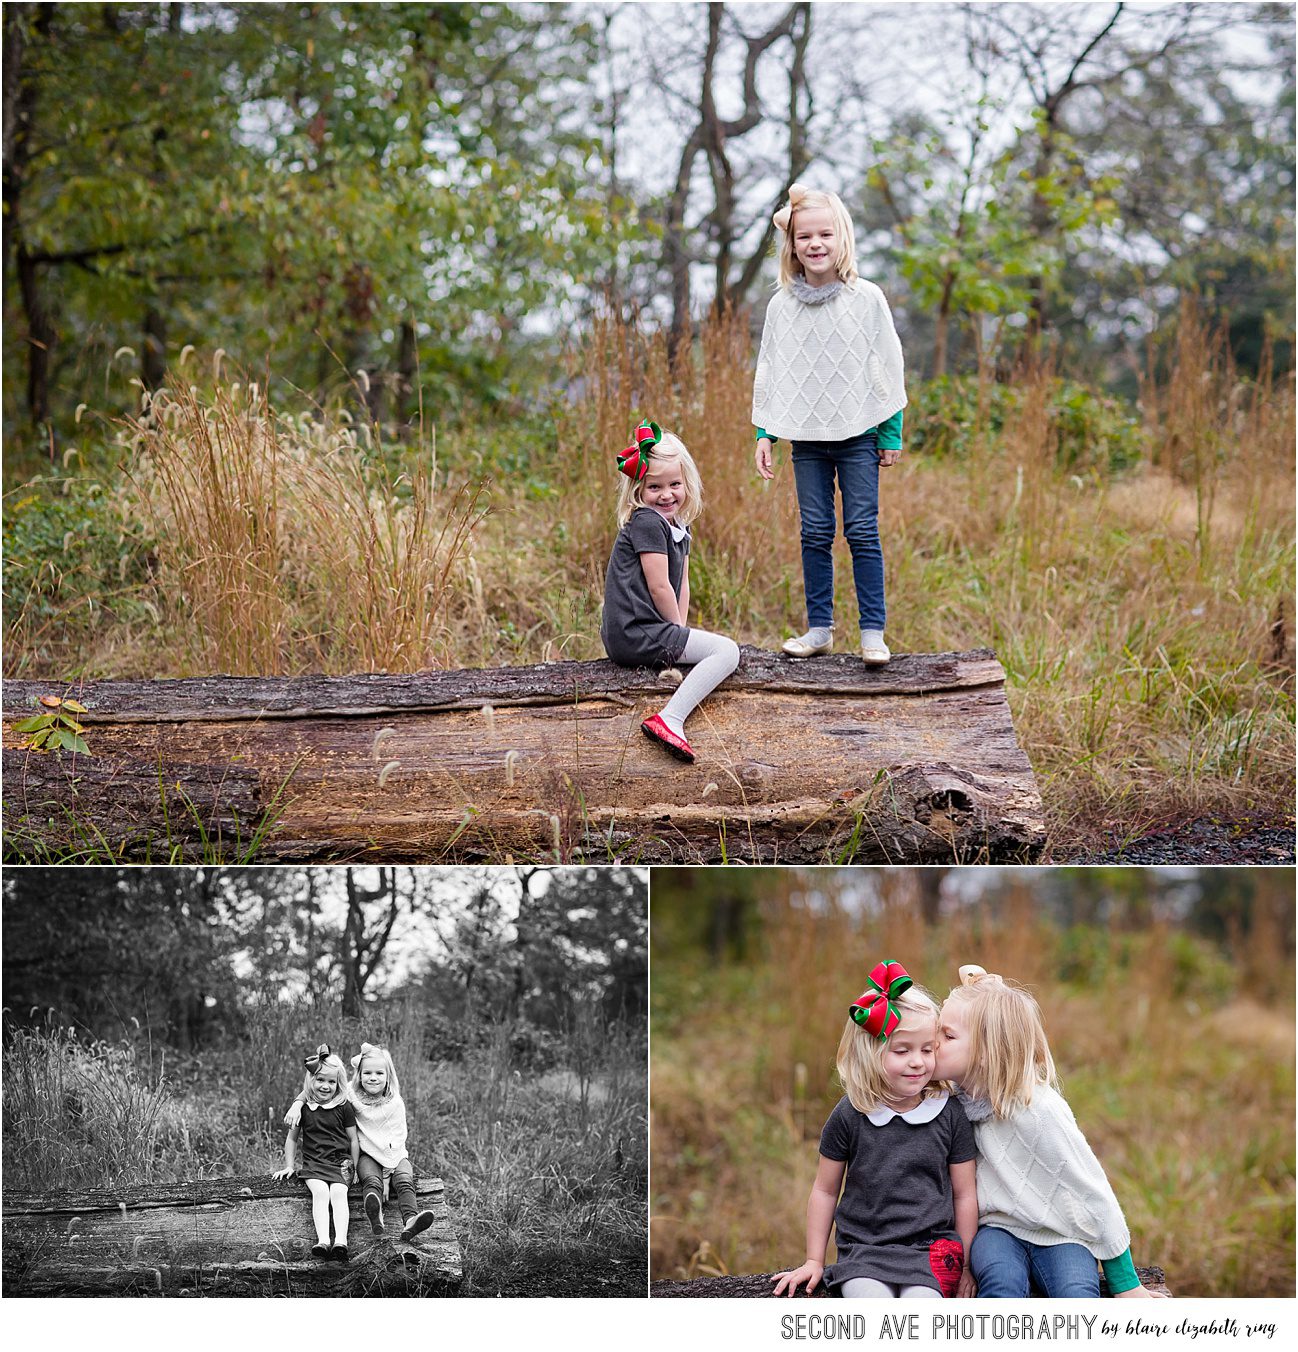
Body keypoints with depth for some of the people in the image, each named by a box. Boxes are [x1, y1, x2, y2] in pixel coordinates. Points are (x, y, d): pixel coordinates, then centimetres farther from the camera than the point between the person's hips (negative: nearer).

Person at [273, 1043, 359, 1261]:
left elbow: (354, 1140, 9)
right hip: (313, 1163, 1)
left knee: (338, 1193, -28)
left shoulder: (343, 1108, 4)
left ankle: (341, 1241, -41)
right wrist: (288, 1166, 13)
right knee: (320, 1192, -28)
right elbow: (292, 1138, 18)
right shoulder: (303, 1108, 8)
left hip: (340, 1162, -1)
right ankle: (322, 1240, -42)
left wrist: (354, 1168, 5)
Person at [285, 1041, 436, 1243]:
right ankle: (375, 1218, -59)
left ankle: (410, 1221, -50)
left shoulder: (395, 1103, -7)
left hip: (395, 1155, 0)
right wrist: (297, 1103, -17)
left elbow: (396, 1140, -11)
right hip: (367, 1155, 0)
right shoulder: (351, 1094, -3)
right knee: (371, 1181, -32)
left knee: (404, 1180, -29)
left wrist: (387, 1172, -19)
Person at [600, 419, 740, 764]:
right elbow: (659, 587, -14)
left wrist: (681, 633, 4)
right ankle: (669, 719, -31)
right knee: (727, 651, -17)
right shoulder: (646, 521, -11)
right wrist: (679, 631, -4)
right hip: (638, 634, -10)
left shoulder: (678, 528, 17)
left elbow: (682, 585, 15)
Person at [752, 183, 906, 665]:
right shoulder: (781, 305, 3)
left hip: (858, 435, -2)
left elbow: (888, 365, 0)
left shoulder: (867, 298, -3)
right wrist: (764, 433, 5)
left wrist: (891, 432, -1)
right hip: (807, 437, 2)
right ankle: (819, 628, 13)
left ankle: (872, 631, 0)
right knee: (815, 533, 6)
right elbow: (768, 370, 10)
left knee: (862, 531, -4)